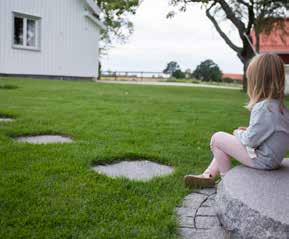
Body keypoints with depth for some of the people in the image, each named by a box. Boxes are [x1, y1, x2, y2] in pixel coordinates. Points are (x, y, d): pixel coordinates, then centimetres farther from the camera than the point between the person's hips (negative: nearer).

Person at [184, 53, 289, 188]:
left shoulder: (263, 108, -27)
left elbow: (251, 140, -22)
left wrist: (240, 133, -3)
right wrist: (248, 131, 4)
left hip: (262, 159, -10)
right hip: (272, 156, 10)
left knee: (217, 138, -1)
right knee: (225, 141, 22)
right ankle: (209, 175, 24)